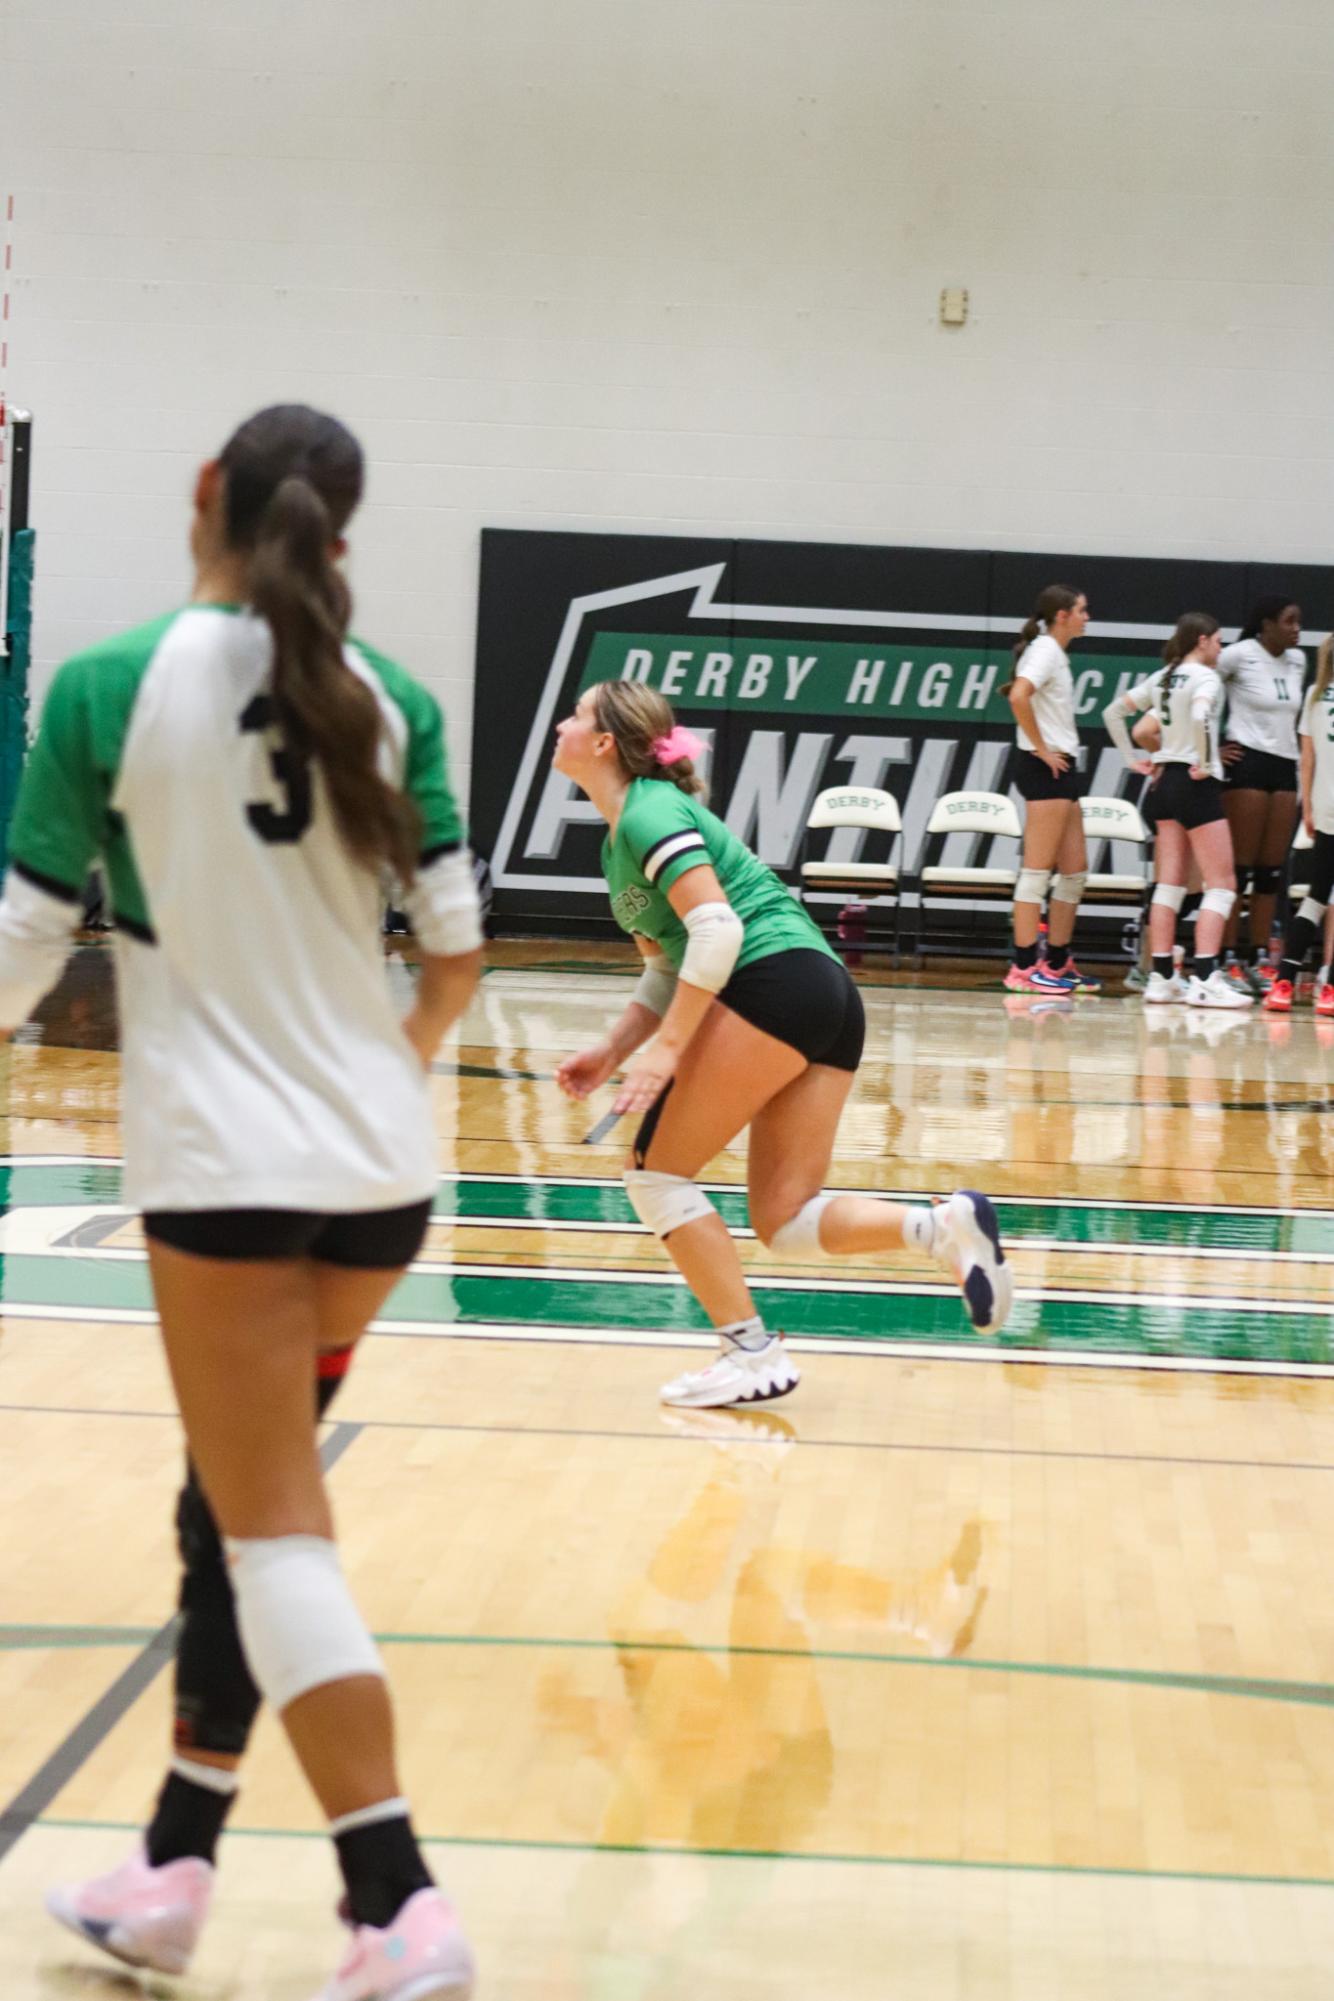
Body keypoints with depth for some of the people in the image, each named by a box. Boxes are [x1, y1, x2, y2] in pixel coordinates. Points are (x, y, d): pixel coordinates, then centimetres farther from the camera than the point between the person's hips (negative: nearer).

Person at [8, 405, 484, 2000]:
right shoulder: (386, 699, 3)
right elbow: (456, 954, 5)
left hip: (226, 1165, -5)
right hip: (380, 1164, 5)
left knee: (272, 1530, -2)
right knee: (237, 1509, 16)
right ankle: (174, 1871, 23)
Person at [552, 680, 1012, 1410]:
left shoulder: (649, 814, -6)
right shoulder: (621, 839, 24)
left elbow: (717, 927, -17)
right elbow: (667, 969, 27)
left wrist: (667, 1049, -19)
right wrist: (609, 1051, 15)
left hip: (775, 983, -10)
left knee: (655, 1172, -2)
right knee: (785, 1222, 4)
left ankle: (752, 1352, -3)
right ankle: (940, 1224, -14)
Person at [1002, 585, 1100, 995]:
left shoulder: (1056, 653, 18)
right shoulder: (1045, 651, -11)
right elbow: (1018, 696, -28)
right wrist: (1042, 749, -19)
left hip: (1061, 769, 10)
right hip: (1044, 770, -10)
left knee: (1075, 869, 12)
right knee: (1038, 869, -8)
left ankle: (1057, 964, 17)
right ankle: (1024, 968, -7)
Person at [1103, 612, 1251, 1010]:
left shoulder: (1161, 678, 12)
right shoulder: (1205, 678, -11)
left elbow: (1113, 712, 16)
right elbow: (1199, 717, -32)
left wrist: (1133, 760, 15)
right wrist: (1204, 763, -20)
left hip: (1166, 782, 8)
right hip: (1198, 784, -8)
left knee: (1170, 883, 9)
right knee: (1221, 885, -5)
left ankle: (1161, 976, 7)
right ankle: (1204, 979, -13)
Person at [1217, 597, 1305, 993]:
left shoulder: (1297, 660, 12)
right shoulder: (1240, 655, -8)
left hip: (1285, 766, 7)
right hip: (1247, 763, -6)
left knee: (1271, 871, 6)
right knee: (1240, 867, -5)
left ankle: (1259, 960, 10)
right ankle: (1227, 961, -3)